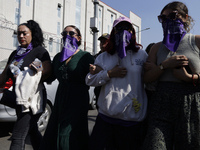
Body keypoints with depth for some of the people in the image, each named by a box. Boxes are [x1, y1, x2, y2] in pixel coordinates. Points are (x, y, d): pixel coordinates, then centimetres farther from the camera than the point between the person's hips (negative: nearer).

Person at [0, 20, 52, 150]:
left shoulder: (39, 51, -4)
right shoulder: (15, 54, 16)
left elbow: (48, 72, -14)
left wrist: (26, 78, -16)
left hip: (33, 99, -8)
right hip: (19, 99, 8)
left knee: (18, 138, -11)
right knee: (32, 131, 20)